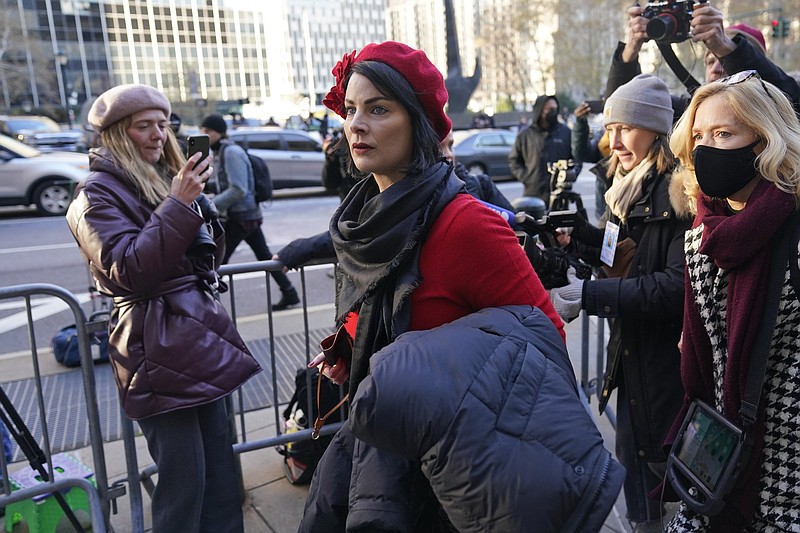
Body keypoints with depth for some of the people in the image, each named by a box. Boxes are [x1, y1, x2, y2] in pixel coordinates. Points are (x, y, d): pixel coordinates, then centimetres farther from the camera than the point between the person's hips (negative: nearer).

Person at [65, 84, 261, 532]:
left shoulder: (167, 179, 16)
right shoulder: (97, 195, -6)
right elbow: (129, 271, -20)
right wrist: (179, 206, -23)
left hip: (201, 335, 8)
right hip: (159, 350, -8)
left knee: (220, 465, 15)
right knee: (185, 478, -1)